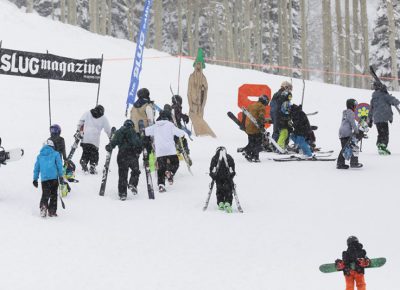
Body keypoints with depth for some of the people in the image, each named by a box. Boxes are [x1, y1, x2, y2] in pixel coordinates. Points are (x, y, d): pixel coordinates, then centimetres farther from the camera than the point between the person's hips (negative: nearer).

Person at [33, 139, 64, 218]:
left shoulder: (39, 156, 15)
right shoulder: (55, 154, 6)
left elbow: (36, 168, 16)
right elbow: (59, 166, 1)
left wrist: (35, 179, 20)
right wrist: (61, 177, 6)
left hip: (44, 178, 2)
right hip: (53, 177, -2)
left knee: (45, 195, 6)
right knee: (53, 195, 8)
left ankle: (43, 206, -20)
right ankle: (52, 211, 7)